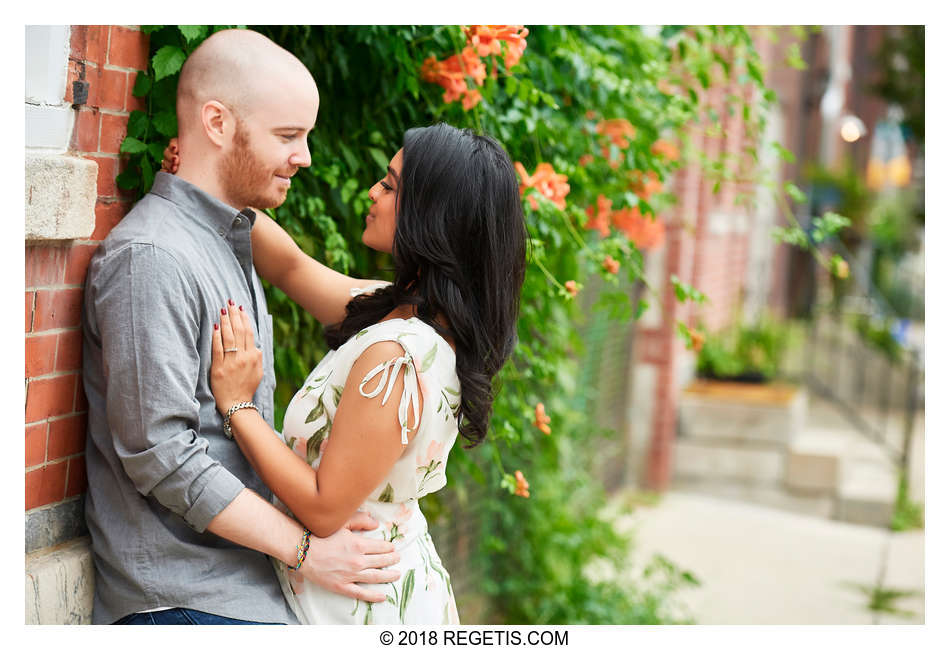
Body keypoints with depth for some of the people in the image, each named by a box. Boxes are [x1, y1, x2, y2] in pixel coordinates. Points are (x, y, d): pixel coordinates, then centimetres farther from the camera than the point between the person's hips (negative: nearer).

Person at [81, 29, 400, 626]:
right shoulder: (151, 259, -17)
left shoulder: (232, 242, 16)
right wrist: (305, 549, -16)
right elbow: (158, 454, -21)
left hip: (248, 588, 9)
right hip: (184, 604, -9)